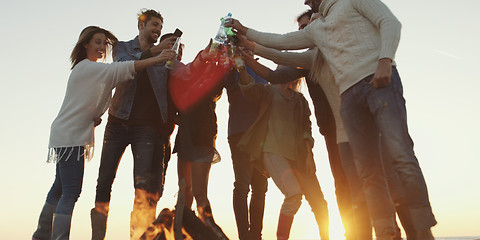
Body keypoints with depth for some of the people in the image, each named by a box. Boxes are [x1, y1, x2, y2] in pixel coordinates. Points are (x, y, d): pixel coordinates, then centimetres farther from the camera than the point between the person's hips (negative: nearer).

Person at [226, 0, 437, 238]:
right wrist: (244, 30, 40)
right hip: (349, 94, 6)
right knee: (368, 171, -2)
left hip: (379, 79, -5)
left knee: (401, 155, -16)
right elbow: (279, 42, 37)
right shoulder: (315, 29, 30)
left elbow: (390, 22, 2)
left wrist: (385, 60, -14)